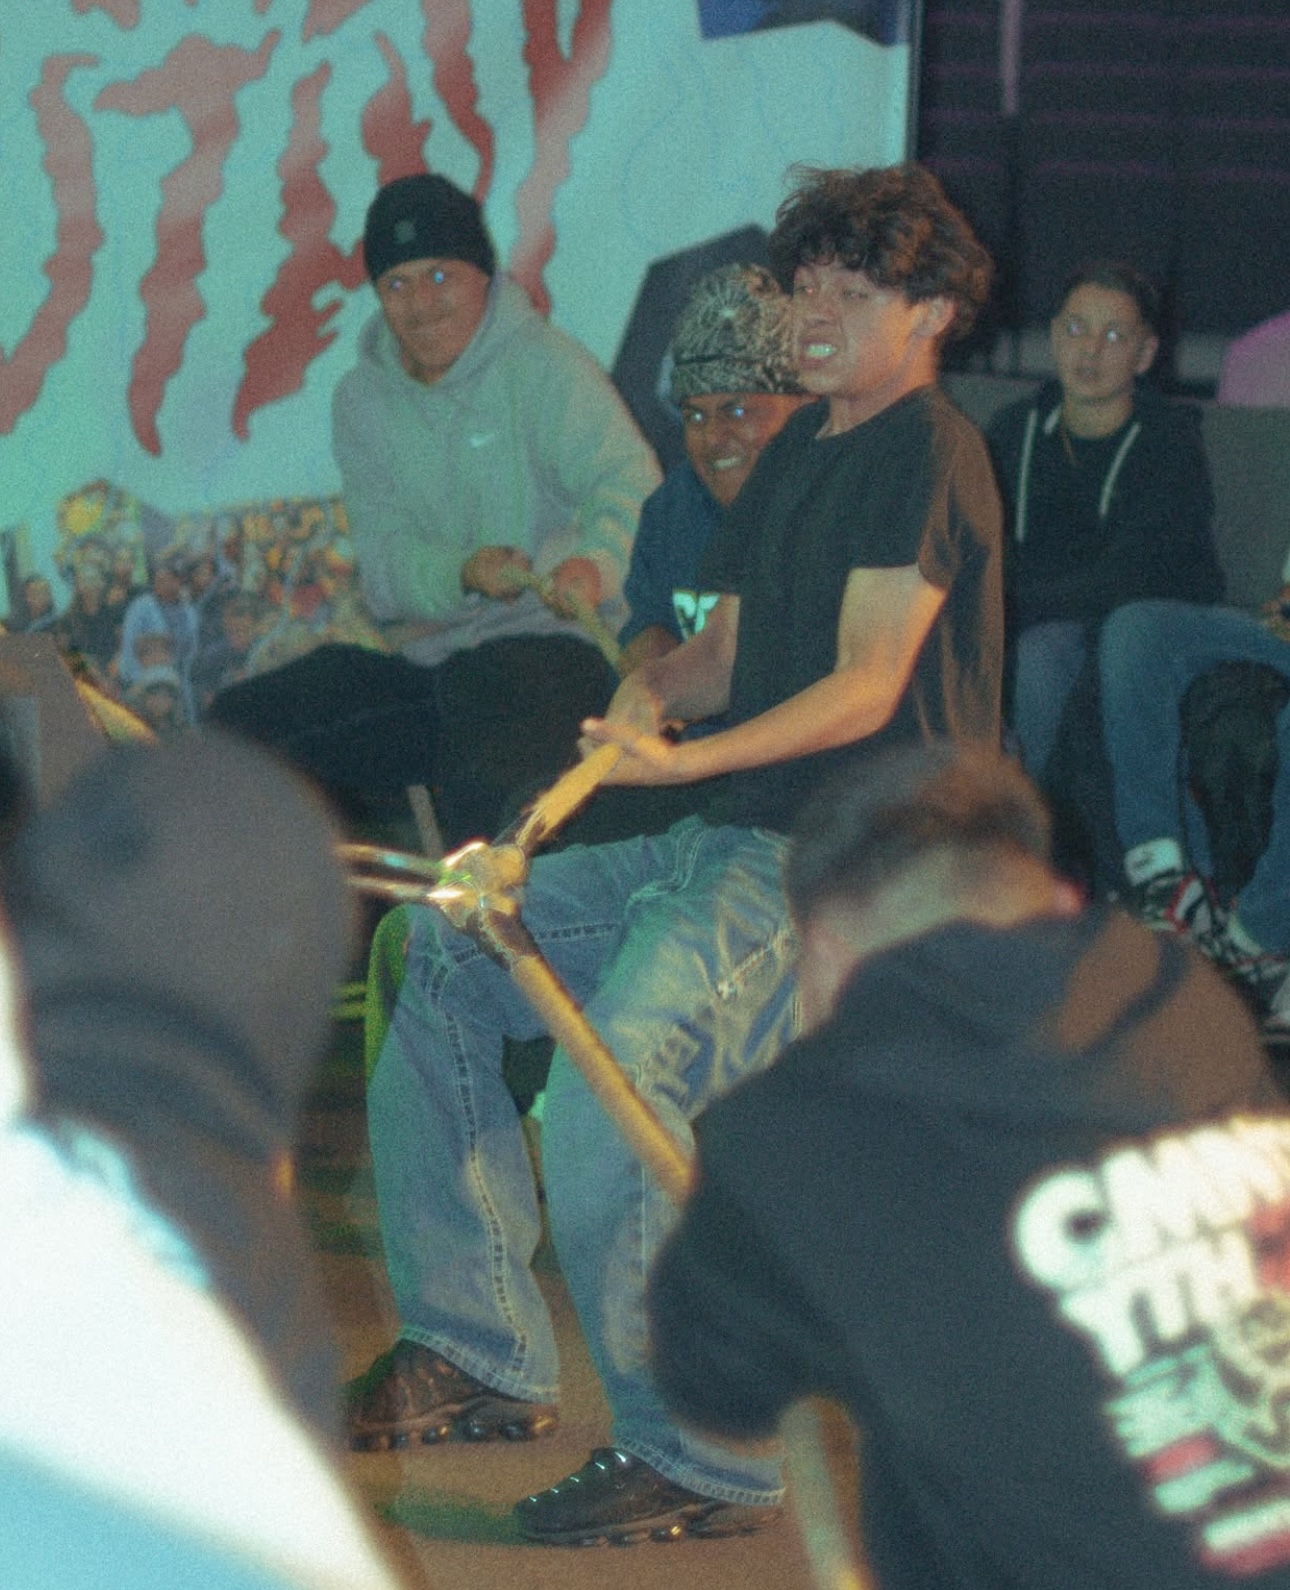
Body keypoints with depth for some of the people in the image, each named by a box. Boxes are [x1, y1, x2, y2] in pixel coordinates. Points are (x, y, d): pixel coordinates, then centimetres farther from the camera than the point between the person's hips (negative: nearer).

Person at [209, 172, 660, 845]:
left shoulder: (544, 366, -4)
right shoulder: (362, 401, 12)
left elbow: (630, 486, -19)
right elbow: (382, 567, 4)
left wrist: (591, 563, -43)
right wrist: (464, 573, -20)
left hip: (552, 644, -6)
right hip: (429, 657, 6)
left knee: (484, 786, -36)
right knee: (241, 722, -8)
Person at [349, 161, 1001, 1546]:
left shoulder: (926, 453, -8)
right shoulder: (803, 448, 20)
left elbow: (865, 687, -17)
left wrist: (689, 759, -28)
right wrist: (653, 688, -2)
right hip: (733, 840, 10)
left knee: (611, 1065, -31)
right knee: (439, 951, 6)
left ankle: (698, 1458, -20)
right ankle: (475, 1356, 11)